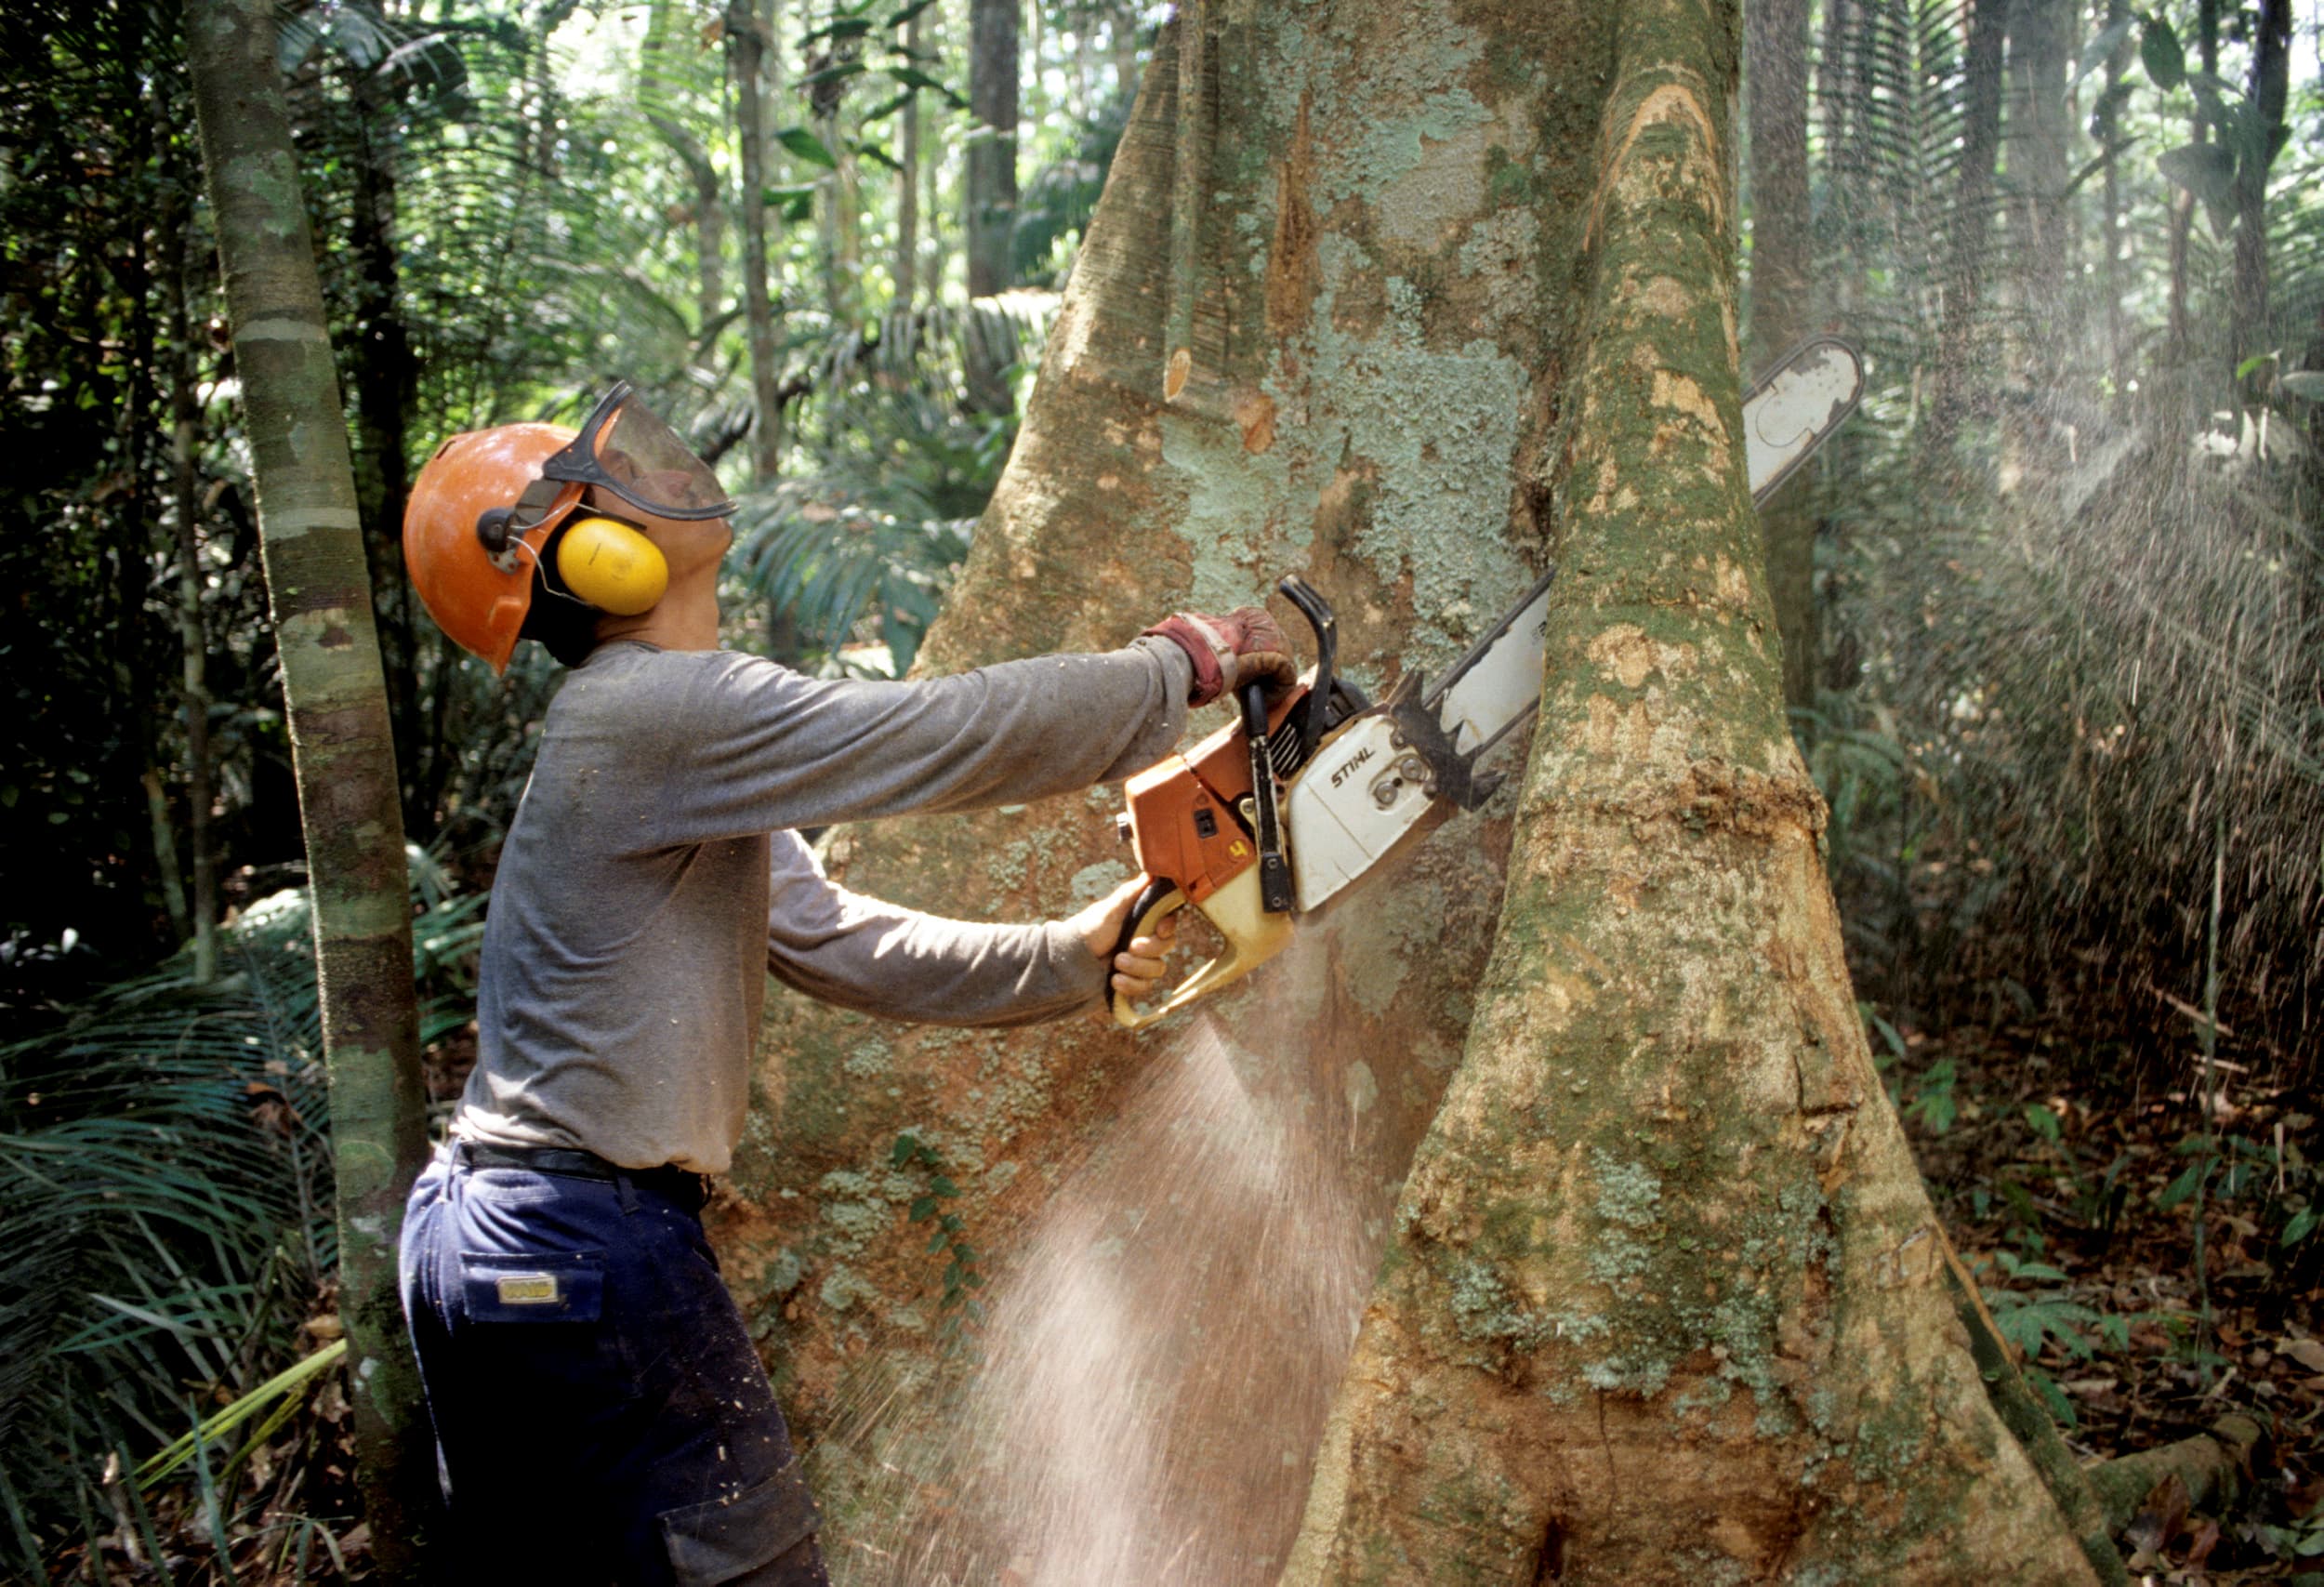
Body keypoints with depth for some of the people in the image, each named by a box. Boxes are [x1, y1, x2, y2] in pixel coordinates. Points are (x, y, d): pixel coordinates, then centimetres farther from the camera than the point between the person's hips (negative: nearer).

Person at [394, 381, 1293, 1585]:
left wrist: (1060, 960, 11)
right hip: (588, 1250, -10)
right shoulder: (665, 711, -18)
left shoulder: (680, 778, 14)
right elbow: (963, 734, -19)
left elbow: (834, 939, 14)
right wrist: (1182, 667, -6)